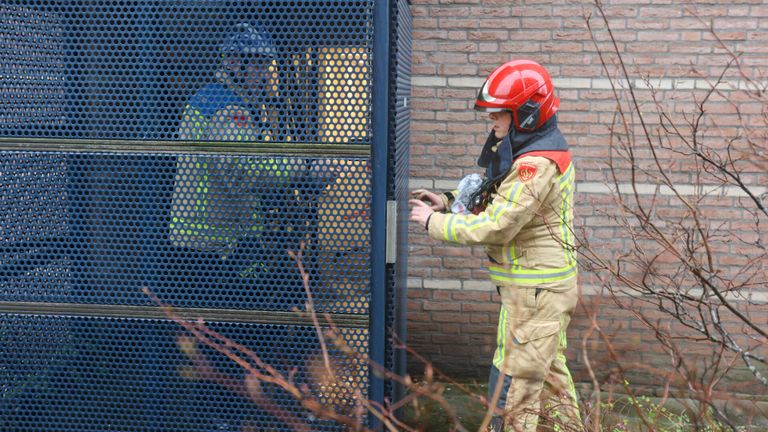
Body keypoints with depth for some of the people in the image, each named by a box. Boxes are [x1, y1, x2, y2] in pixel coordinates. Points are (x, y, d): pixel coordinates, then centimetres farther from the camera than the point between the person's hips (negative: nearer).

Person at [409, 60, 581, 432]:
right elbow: (499, 201, 16)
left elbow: (495, 227, -25)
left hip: (534, 289, -11)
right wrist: (448, 202, 2)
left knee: (512, 386, -3)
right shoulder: (539, 150, 9)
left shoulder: (536, 164, -24)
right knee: (548, 371, 22)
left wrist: (434, 222, -15)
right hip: (546, 283, 11)